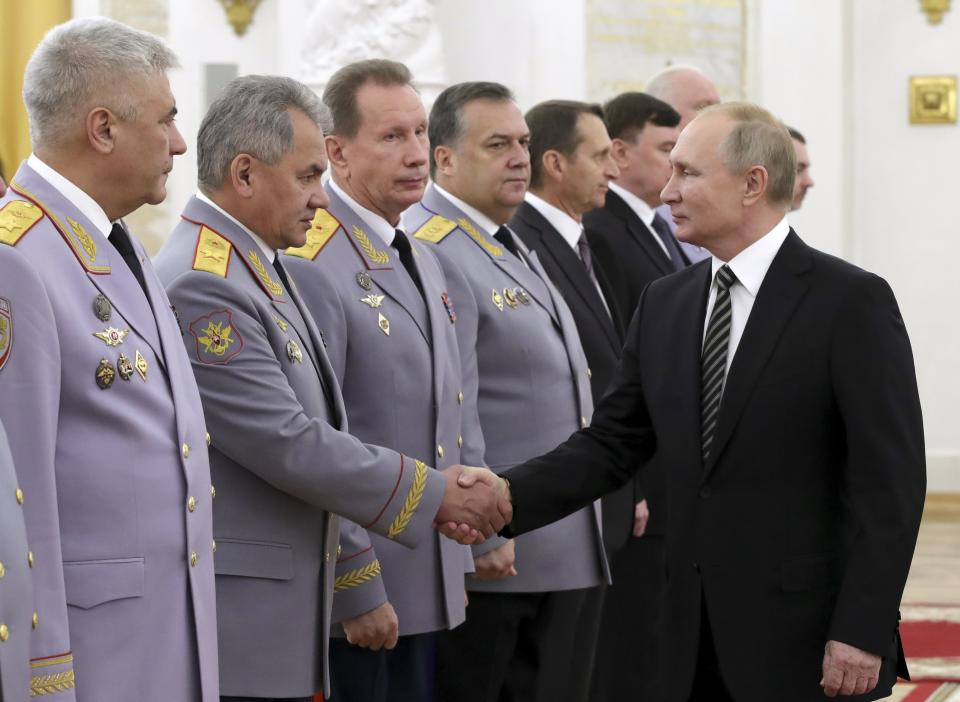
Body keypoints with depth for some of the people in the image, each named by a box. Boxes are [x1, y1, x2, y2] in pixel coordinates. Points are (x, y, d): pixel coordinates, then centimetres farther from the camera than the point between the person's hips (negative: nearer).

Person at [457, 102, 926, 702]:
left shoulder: (852, 302, -7)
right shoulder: (665, 305, 11)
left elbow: (890, 480, -10)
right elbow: (610, 444, 10)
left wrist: (862, 633, -15)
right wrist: (504, 499, -7)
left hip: (806, 640, -5)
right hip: (696, 641, 5)